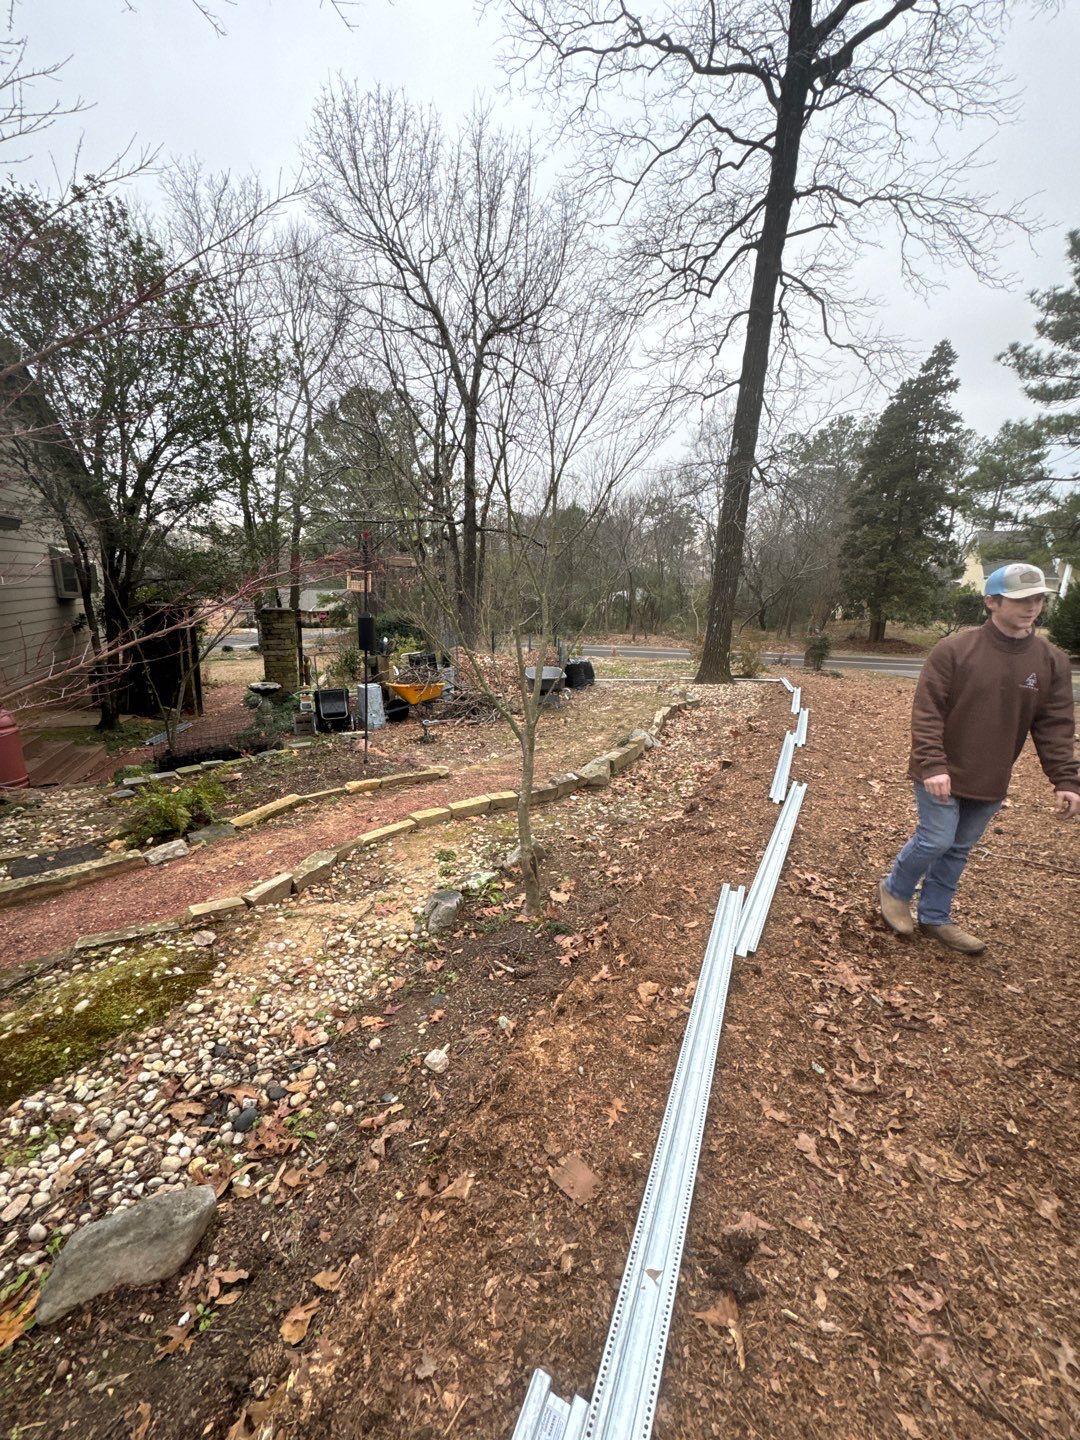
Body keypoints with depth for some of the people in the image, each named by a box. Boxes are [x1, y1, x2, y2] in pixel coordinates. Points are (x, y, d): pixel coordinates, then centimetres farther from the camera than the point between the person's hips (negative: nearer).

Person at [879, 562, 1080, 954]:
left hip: (990, 783, 5)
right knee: (936, 841, -3)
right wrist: (932, 765, -22)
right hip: (942, 775, -4)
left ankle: (934, 917, 30)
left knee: (958, 850, 14)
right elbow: (926, 712, -15)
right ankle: (894, 890, 24)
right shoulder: (953, 650, -12)